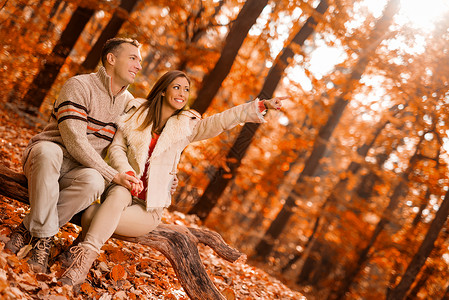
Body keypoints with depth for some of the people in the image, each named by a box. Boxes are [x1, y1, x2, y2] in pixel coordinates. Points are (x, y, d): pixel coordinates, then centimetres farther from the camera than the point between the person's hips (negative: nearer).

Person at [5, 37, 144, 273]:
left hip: (81, 169, 4)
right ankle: (44, 236, -30)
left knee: (94, 182, -34)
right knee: (49, 151, -41)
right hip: (43, 157, -4)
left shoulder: (129, 102, 10)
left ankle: (29, 229, -21)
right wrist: (113, 175, -22)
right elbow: (74, 141, -20)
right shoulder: (79, 86, -11)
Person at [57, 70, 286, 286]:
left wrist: (261, 106, -23)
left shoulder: (186, 126, 3)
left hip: (149, 208, -1)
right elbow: (117, 147, 2)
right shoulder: (136, 113, 5)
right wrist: (128, 174, -18)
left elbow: (223, 120, -9)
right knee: (119, 193, -37)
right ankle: (87, 253, -38)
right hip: (124, 190, 1)